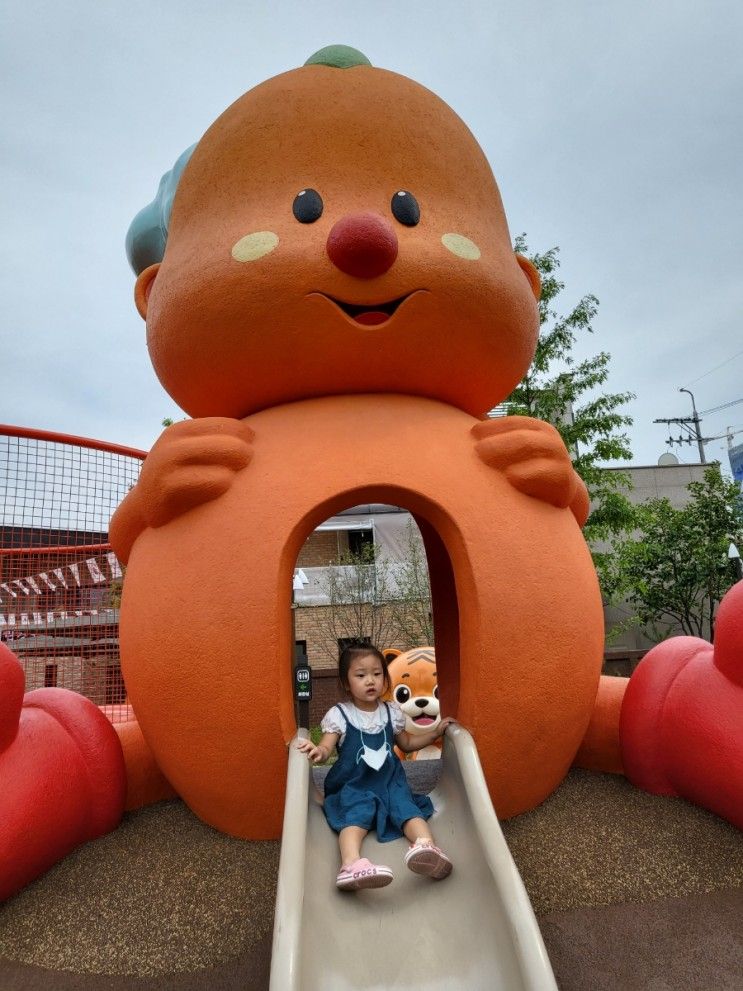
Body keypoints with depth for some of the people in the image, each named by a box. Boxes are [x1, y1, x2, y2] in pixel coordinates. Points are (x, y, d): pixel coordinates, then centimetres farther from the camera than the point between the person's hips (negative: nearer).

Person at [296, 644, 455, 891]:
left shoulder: (392, 713, 8)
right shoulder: (339, 715, -3)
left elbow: (407, 744, 23)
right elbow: (326, 747, -10)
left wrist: (435, 732, 14)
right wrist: (318, 751, -34)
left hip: (390, 781, 3)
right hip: (353, 785, -3)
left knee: (407, 808, -26)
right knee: (355, 816, -31)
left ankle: (426, 845, -49)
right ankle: (351, 864, -53)